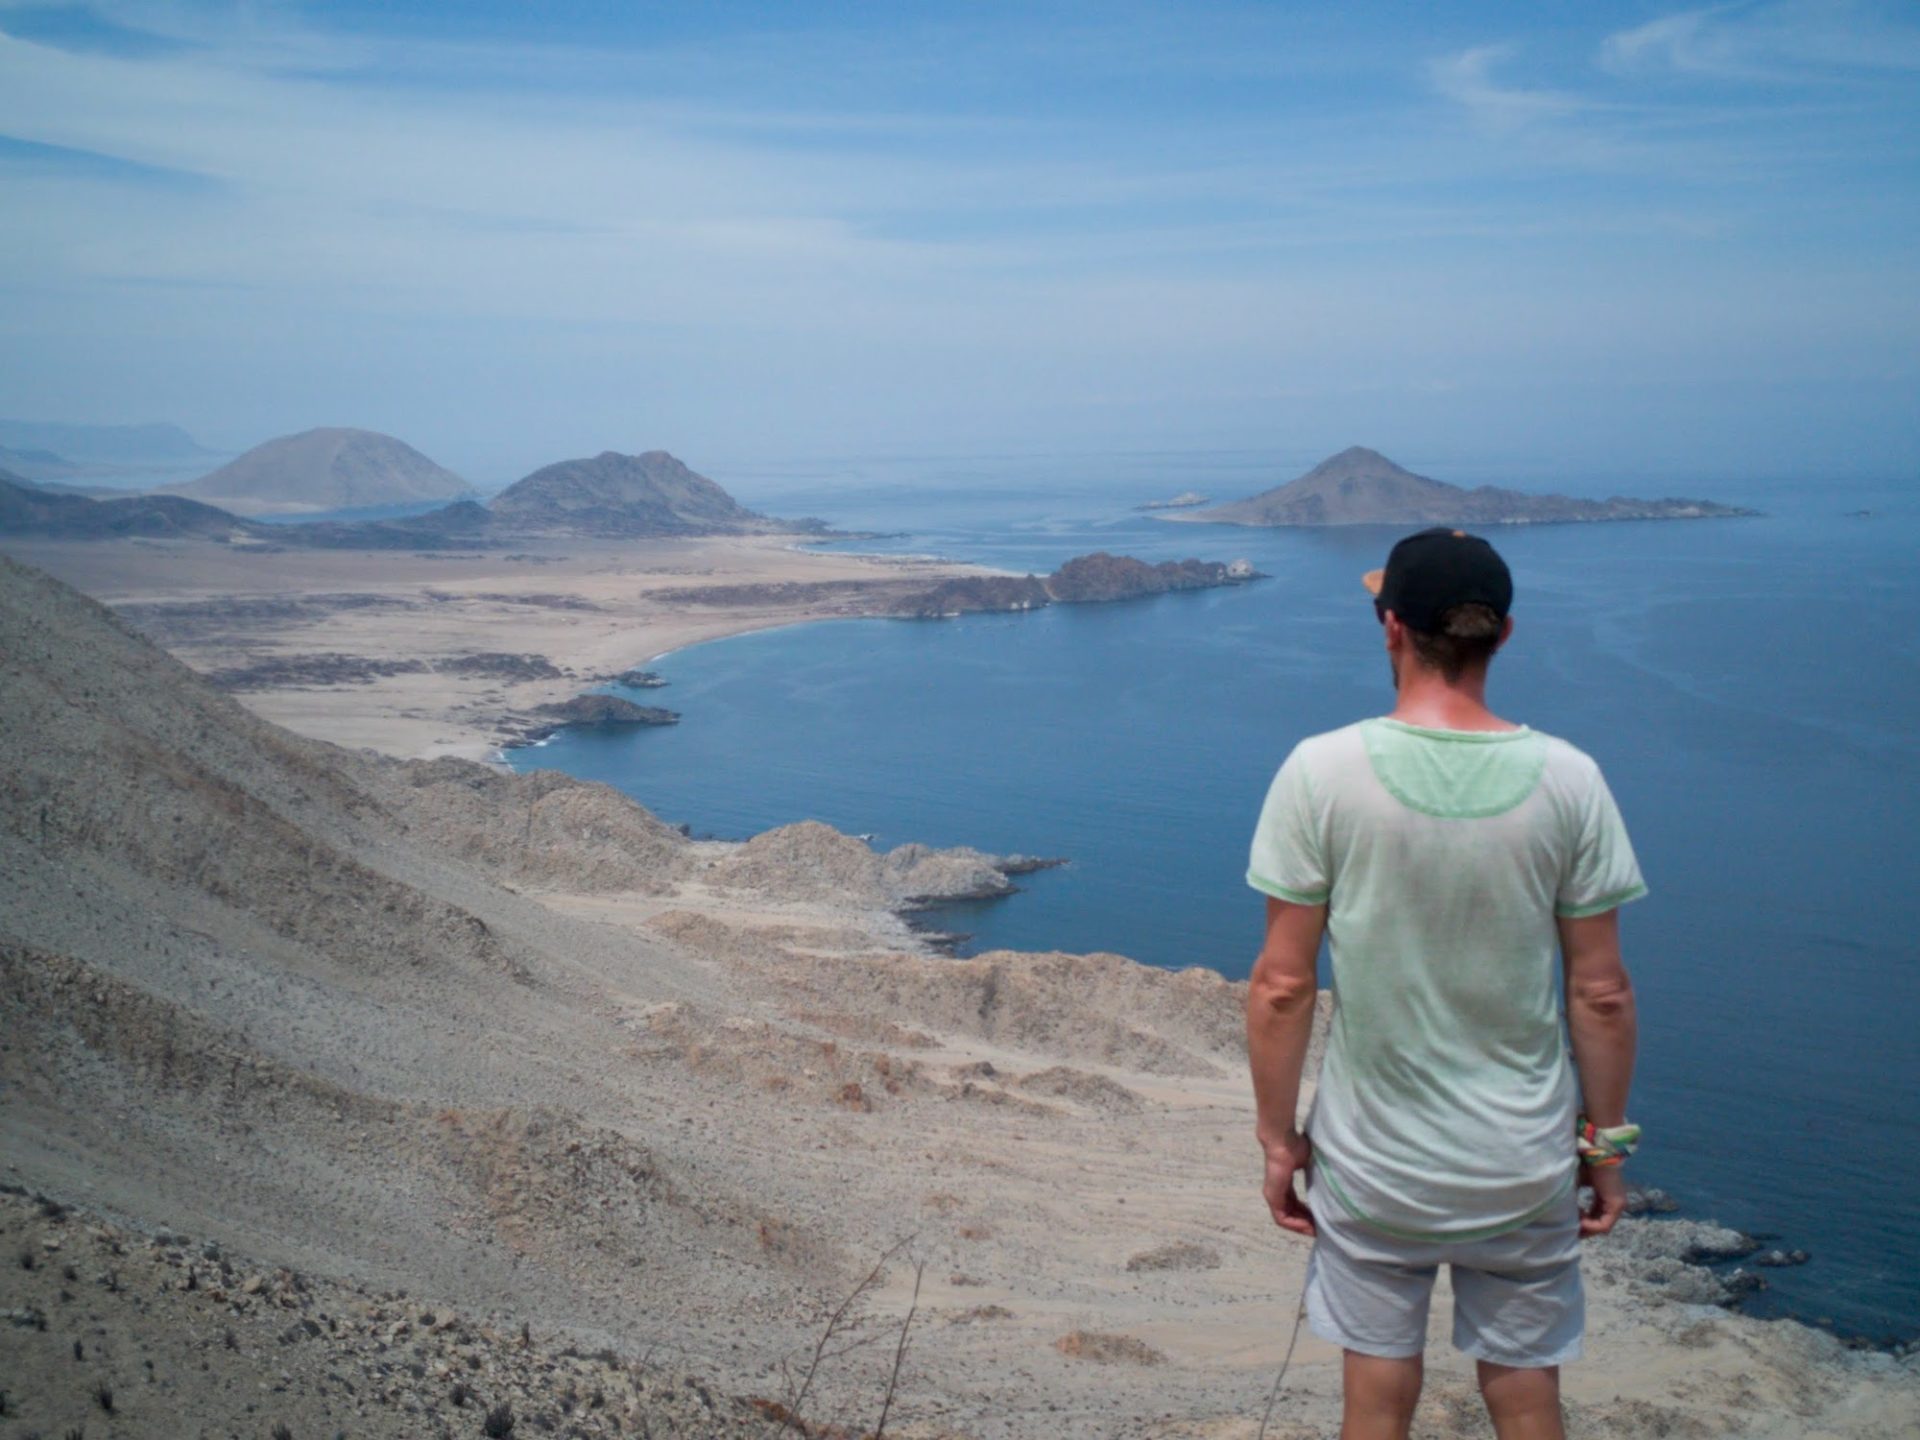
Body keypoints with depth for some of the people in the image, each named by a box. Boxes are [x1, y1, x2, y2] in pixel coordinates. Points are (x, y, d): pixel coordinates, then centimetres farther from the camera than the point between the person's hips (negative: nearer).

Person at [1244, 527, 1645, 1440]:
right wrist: (1606, 1140, 10)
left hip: (1372, 1163, -1)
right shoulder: (1566, 779, -9)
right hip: (1525, 1162, 2)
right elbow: (1601, 992, -3)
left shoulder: (1321, 771, -14)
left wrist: (1278, 1140, 1)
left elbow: (1282, 984, -11)